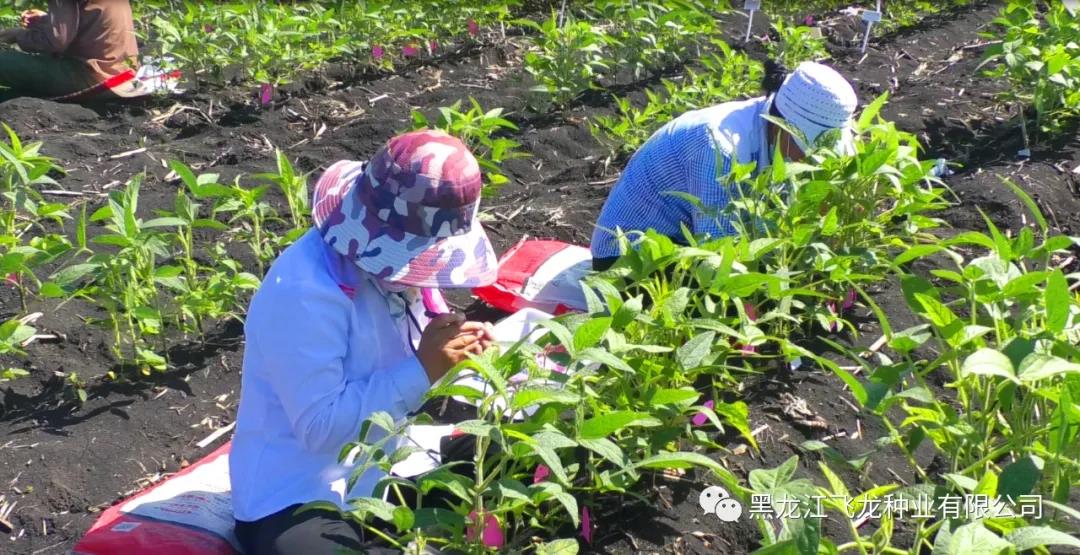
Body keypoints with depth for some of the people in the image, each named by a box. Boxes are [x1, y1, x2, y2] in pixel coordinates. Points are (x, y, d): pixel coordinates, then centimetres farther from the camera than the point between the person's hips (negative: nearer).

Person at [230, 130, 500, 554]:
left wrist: (452, 356, -11)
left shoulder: (392, 260, 0)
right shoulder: (305, 292, -25)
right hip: (298, 500, -8)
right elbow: (321, 426, -28)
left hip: (384, 476, 8)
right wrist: (422, 370, -28)